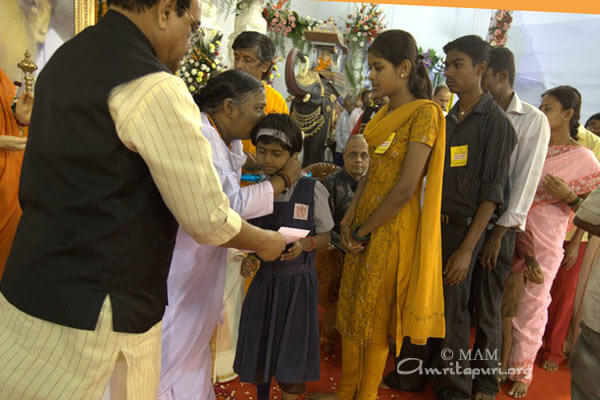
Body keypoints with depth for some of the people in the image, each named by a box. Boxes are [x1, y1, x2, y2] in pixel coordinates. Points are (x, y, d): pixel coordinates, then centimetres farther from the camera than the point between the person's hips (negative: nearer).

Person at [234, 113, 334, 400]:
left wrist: (304, 244, -23)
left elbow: (324, 236, -3)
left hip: (297, 280, -3)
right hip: (263, 277, 3)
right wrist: (247, 259, -14)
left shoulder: (312, 190, -13)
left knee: (291, 347, 8)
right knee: (259, 344, 17)